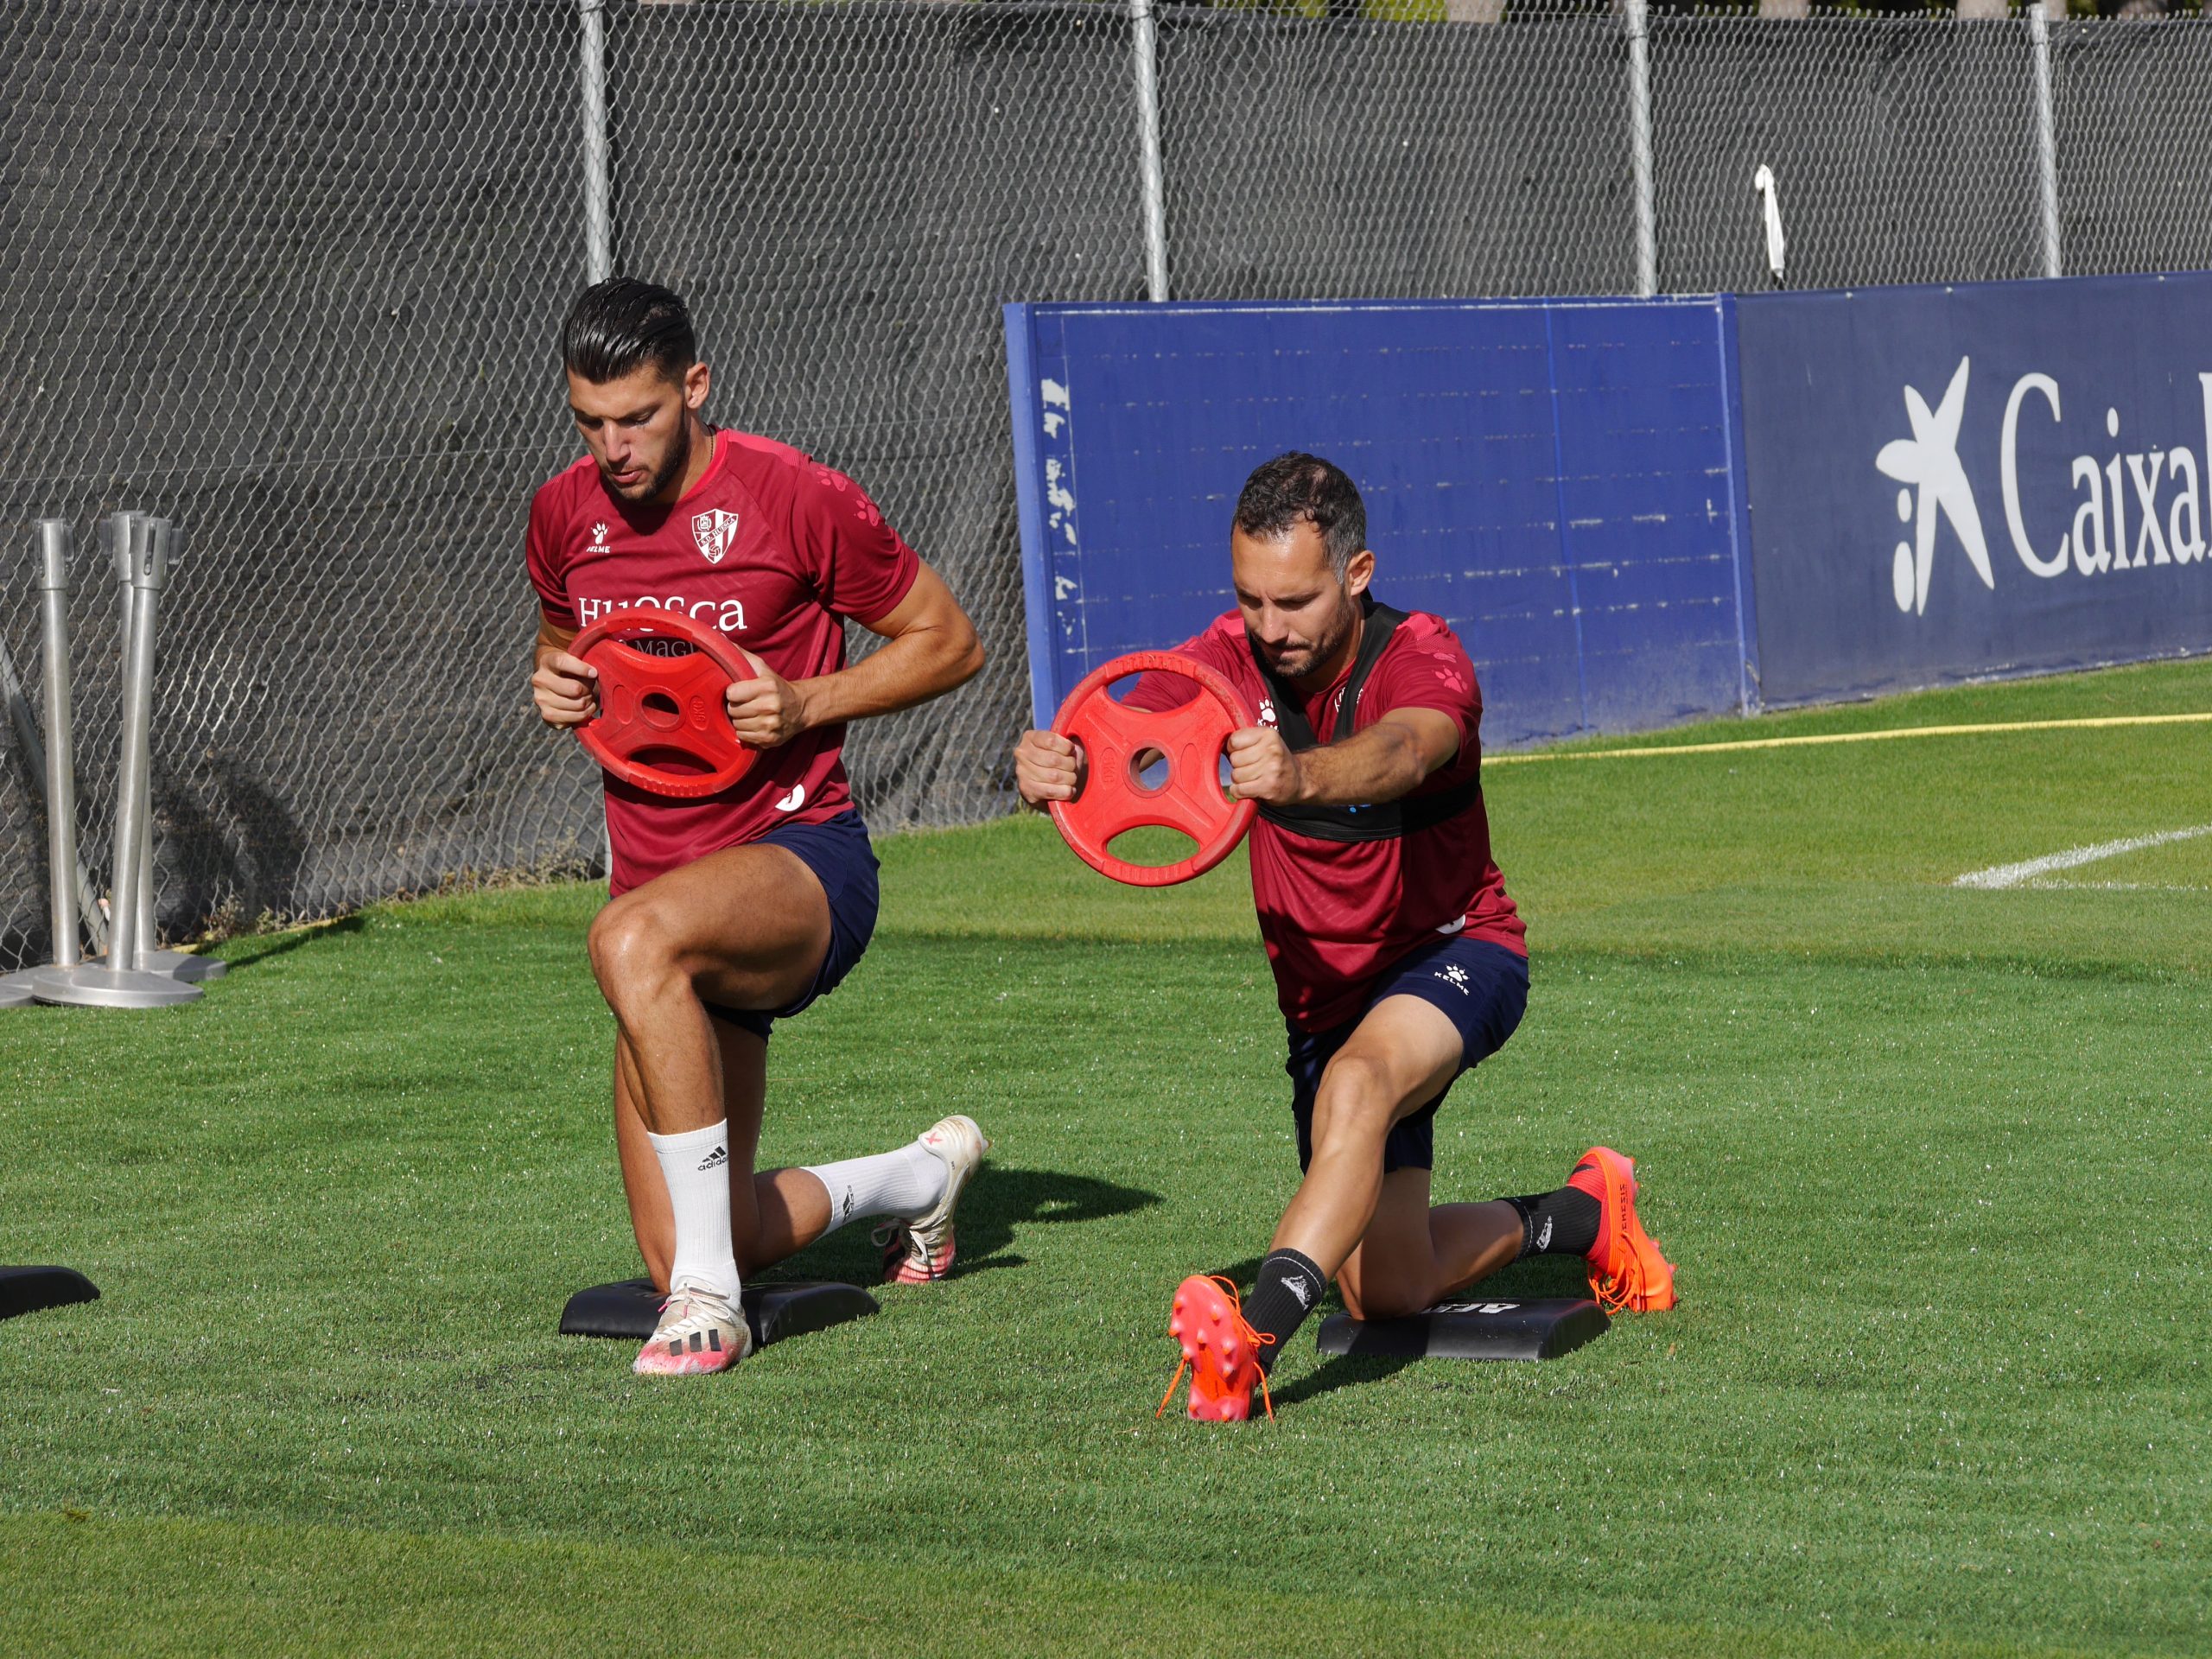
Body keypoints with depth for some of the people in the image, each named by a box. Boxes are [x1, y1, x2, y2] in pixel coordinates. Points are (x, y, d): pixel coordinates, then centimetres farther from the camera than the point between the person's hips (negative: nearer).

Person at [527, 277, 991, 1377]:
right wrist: (556, 685, 2)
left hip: (800, 855, -6)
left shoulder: (795, 498, -10)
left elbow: (950, 642, -1)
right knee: (677, 1253, 2)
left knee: (637, 936, -42)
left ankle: (710, 1301, -34)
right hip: (660, 878, 6)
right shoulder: (564, 515, 6)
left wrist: (806, 703, -16)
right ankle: (919, 1178, 35)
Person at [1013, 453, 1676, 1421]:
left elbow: (1401, 752, -46)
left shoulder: (1421, 659, -22)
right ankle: (1579, 1215, 33)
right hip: (1323, 995, 6)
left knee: (1355, 1086, -40)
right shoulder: (1230, 660, -9)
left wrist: (1301, 775, -69)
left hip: (1456, 952, -5)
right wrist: (1052, 768, -50)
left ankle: (1252, 1340, -52)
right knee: (1385, 1293, 6)